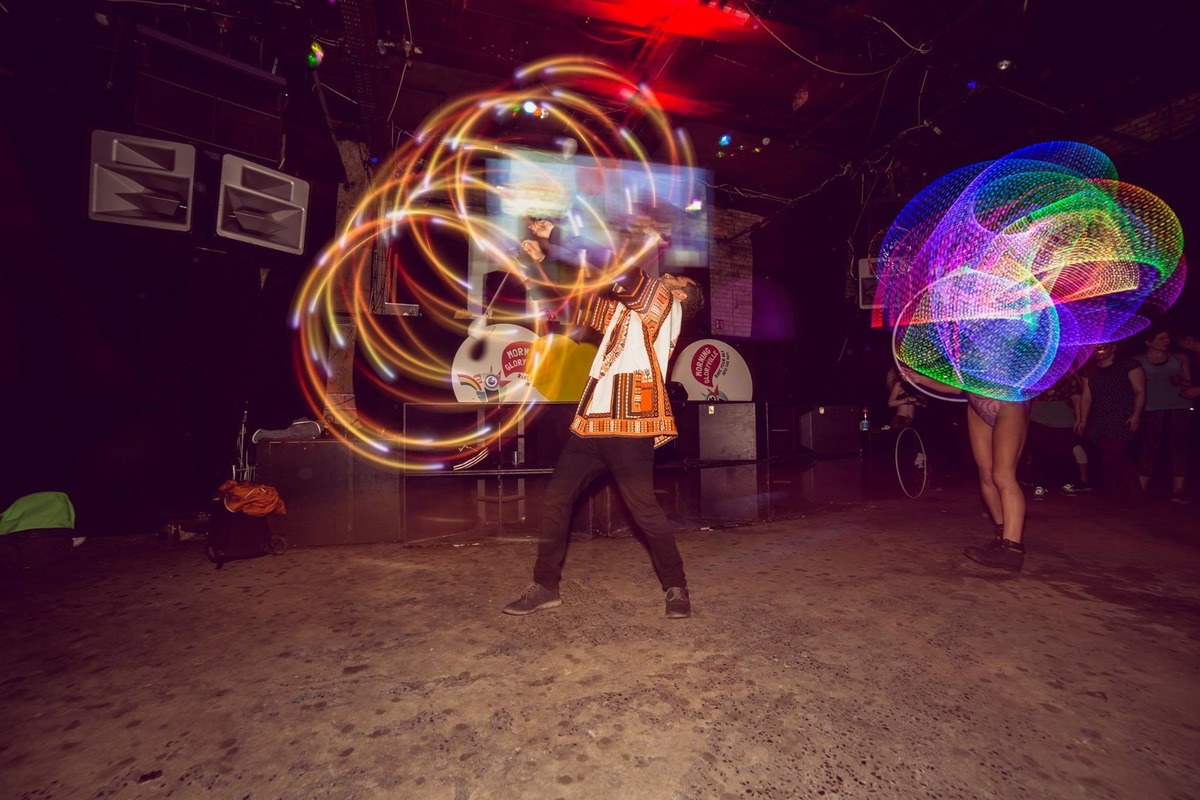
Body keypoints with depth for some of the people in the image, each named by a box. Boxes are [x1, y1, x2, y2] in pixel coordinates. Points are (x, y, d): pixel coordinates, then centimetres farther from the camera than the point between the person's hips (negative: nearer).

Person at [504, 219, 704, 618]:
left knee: (644, 508, -4)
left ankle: (676, 587, 18)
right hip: (593, 420, 8)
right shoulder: (626, 308, 25)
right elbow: (580, 302, 29)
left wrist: (555, 237, -5)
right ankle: (545, 585, 21)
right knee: (555, 498, 7)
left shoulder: (667, 305, 2)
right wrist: (544, 261, 19)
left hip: (628, 423, -8)